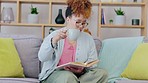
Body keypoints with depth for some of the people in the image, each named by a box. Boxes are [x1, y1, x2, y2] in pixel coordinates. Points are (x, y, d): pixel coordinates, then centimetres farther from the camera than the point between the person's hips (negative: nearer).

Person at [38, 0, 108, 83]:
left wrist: (82, 68, -16)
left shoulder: (88, 39, 12)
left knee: (102, 73, -23)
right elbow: (42, 58, -12)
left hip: (79, 75, 4)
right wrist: (55, 40, -27)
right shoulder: (54, 35, 4)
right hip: (55, 73, -4)